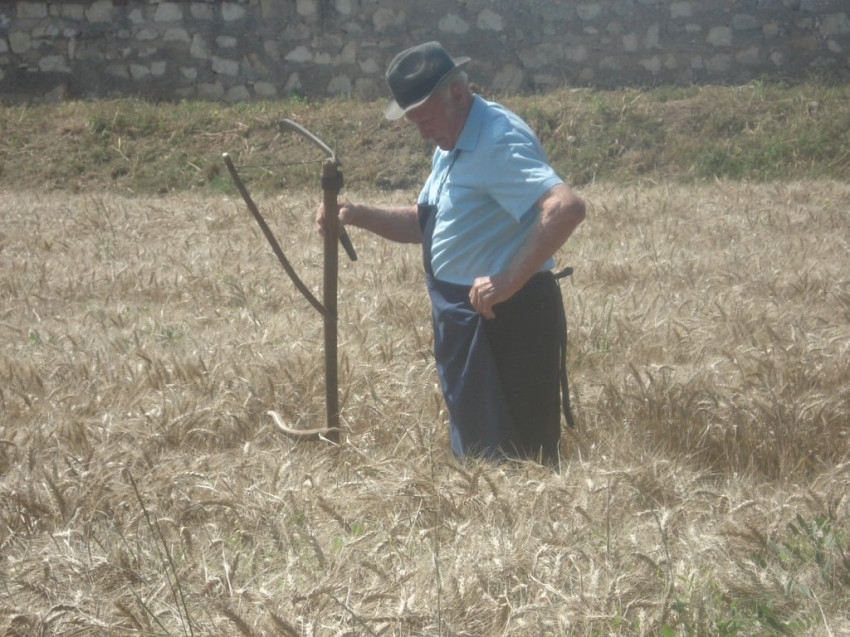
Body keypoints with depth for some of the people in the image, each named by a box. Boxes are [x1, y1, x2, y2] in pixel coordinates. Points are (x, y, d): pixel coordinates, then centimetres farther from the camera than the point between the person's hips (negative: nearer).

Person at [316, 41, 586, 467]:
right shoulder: (453, 146, 13)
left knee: (508, 460, -6)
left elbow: (566, 209, -33)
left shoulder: (499, 140, -20)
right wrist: (357, 216, 5)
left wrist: (509, 282, -34)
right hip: (465, 319, 11)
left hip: (505, 320, -11)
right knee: (473, 451, 19)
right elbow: (423, 223, 21)